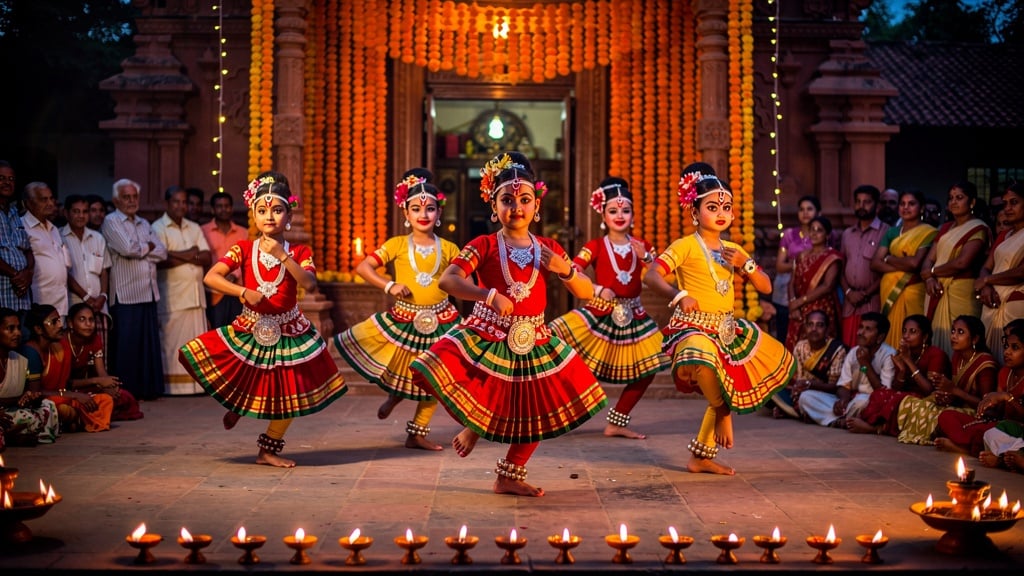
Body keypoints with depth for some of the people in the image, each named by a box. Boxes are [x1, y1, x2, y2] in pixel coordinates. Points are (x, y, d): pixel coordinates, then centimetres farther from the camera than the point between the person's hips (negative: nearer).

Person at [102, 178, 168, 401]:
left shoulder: (144, 224, 20)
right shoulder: (111, 222, 0)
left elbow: (162, 252, 9)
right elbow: (128, 249, -15)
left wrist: (140, 250, -5)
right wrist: (149, 246, 1)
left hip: (148, 292, 6)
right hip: (125, 294, -6)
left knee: (149, 342, 7)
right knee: (126, 346, -4)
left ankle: (147, 388, 13)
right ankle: (125, 390, 1)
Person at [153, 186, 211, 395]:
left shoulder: (194, 228, 18)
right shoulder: (158, 228, 0)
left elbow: (207, 258, 7)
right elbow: (160, 261, -15)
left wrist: (179, 255, -9)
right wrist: (191, 255, -4)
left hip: (196, 295, 6)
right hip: (172, 297, -5)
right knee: (172, 344, -5)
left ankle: (198, 383, 10)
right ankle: (173, 386, -1)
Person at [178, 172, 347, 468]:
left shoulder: (299, 252, -3)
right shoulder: (244, 249, -3)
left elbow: (310, 284, -22)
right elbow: (211, 277, -14)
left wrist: (282, 256, -27)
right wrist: (244, 292, -26)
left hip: (289, 332, 0)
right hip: (249, 330, 0)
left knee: (290, 397, 4)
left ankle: (268, 451, 24)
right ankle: (236, 406, 16)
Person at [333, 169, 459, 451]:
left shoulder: (448, 249, 0)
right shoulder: (397, 245, -3)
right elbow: (363, 267, -6)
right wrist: (389, 285, -14)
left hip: (439, 322, 1)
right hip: (403, 320, -1)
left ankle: (417, 434, 23)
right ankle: (395, 394, 34)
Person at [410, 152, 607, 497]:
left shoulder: (549, 249, 5)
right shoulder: (484, 246, -6)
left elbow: (586, 293, 5)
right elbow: (447, 279, -20)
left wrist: (564, 269, -16)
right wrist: (489, 295, -33)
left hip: (533, 342, 4)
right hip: (485, 338, -4)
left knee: (536, 413, 9)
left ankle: (509, 477, 30)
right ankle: (474, 426, 9)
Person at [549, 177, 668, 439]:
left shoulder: (642, 246, 6)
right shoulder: (595, 247, -5)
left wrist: (646, 258, -15)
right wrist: (597, 289, -28)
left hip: (633, 316, 4)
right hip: (600, 313, -4)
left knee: (648, 368, 5)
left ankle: (617, 423, 18)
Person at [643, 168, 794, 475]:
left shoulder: (733, 250, 12)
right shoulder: (685, 246, -7)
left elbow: (765, 287, 10)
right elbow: (651, 276, -19)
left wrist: (746, 263, -8)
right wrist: (678, 295, -35)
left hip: (728, 330, 8)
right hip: (694, 327, -8)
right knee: (701, 359, -40)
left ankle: (701, 457, 27)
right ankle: (723, 413, -10)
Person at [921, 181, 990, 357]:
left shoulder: (978, 229, -5)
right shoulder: (946, 228, 18)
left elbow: (962, 263, -16)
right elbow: (929, 259, 11)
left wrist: (931, 272, -4)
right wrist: (929, 280, -10)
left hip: (962, 292, -7)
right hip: (937, 293, 7)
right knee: (936, 339, 6)